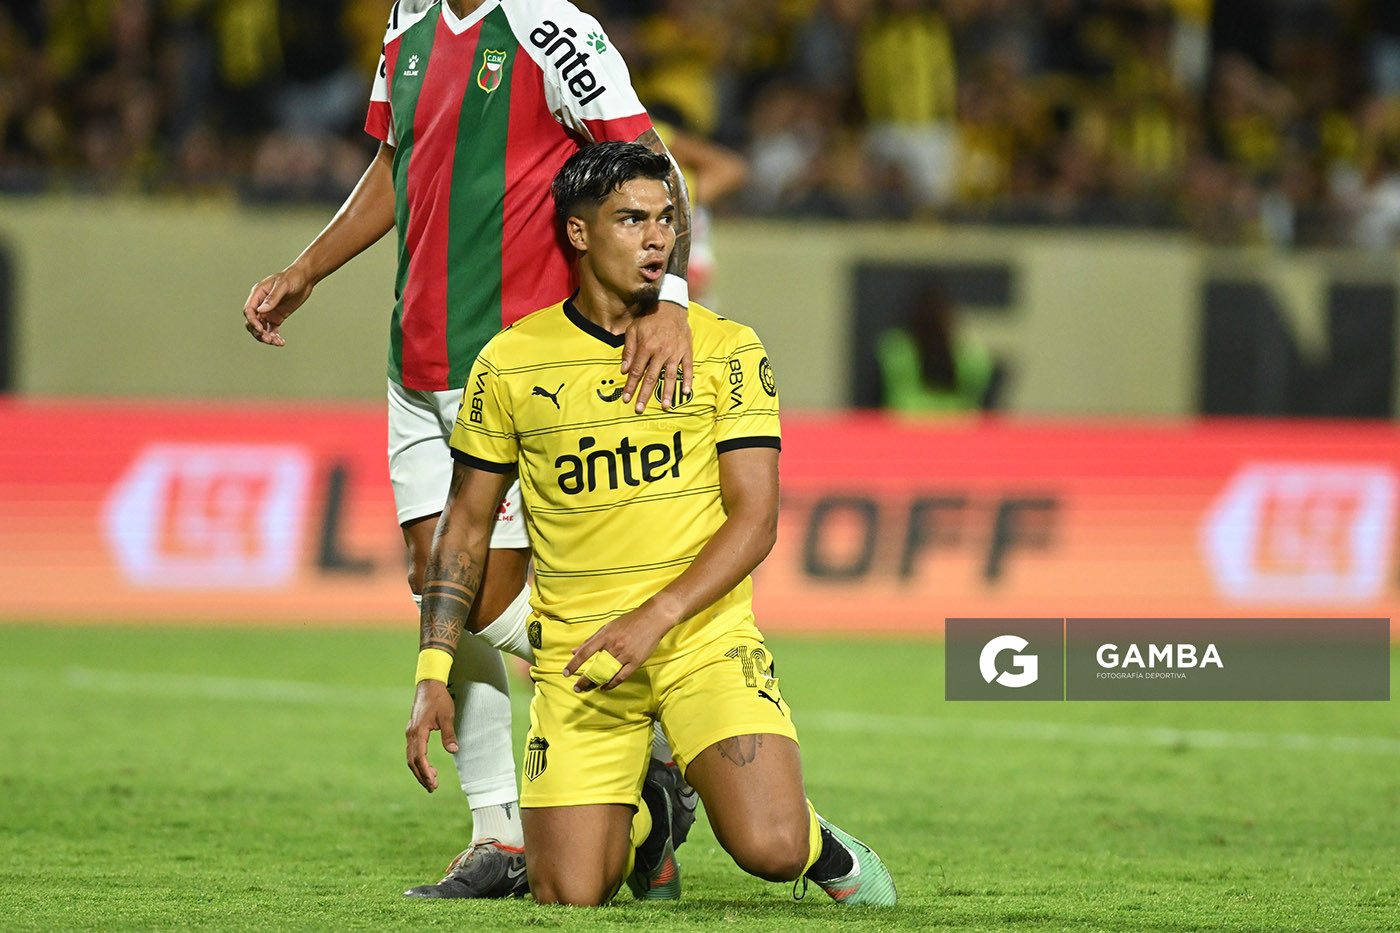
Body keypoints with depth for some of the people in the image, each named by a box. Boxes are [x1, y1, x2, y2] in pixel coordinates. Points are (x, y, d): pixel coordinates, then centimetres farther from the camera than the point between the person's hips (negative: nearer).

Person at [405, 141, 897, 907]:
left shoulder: (726, 350, 0)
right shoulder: (511, 363, 3)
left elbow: (754, 519, -4)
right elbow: (465, 525, 10)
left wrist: (653, 619, -18)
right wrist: (433, 672, 1)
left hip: (705, 638, -1)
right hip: (576, 654, 1)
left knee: (769, 849, -23)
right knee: (568, 895, -8)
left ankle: (824, 846, 15)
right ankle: (640, 825, 28)